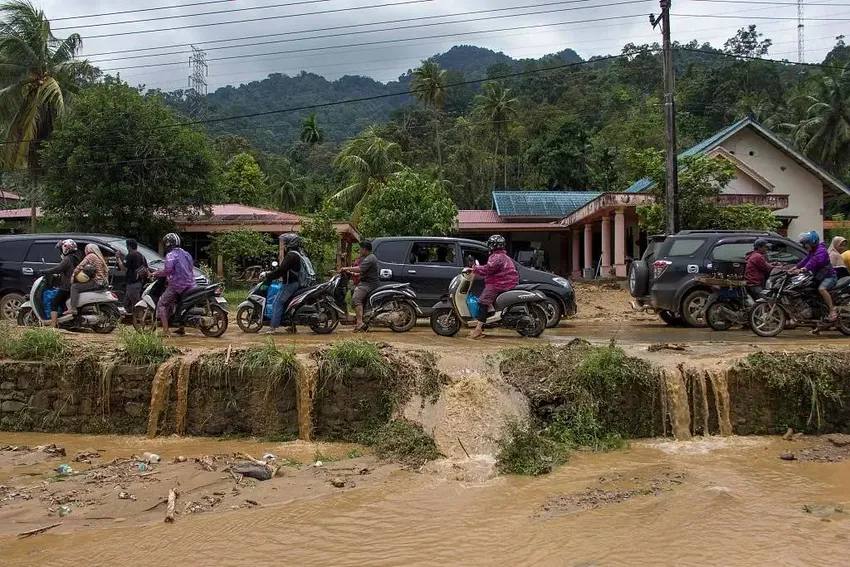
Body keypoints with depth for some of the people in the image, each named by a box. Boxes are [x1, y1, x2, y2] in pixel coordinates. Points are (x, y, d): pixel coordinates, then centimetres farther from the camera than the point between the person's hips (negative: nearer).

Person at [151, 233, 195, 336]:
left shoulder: (171, 255, -9)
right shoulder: (185, 254, 16)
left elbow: (167, 269, -23)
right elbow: (191, 267, 20)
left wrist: (155, 273, -10)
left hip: (176, 284, -9)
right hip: (189, 284, 9)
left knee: (161, 304, -4)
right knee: (176, 303, 27)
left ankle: (166, 330, -14)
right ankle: (181, 328, 28)